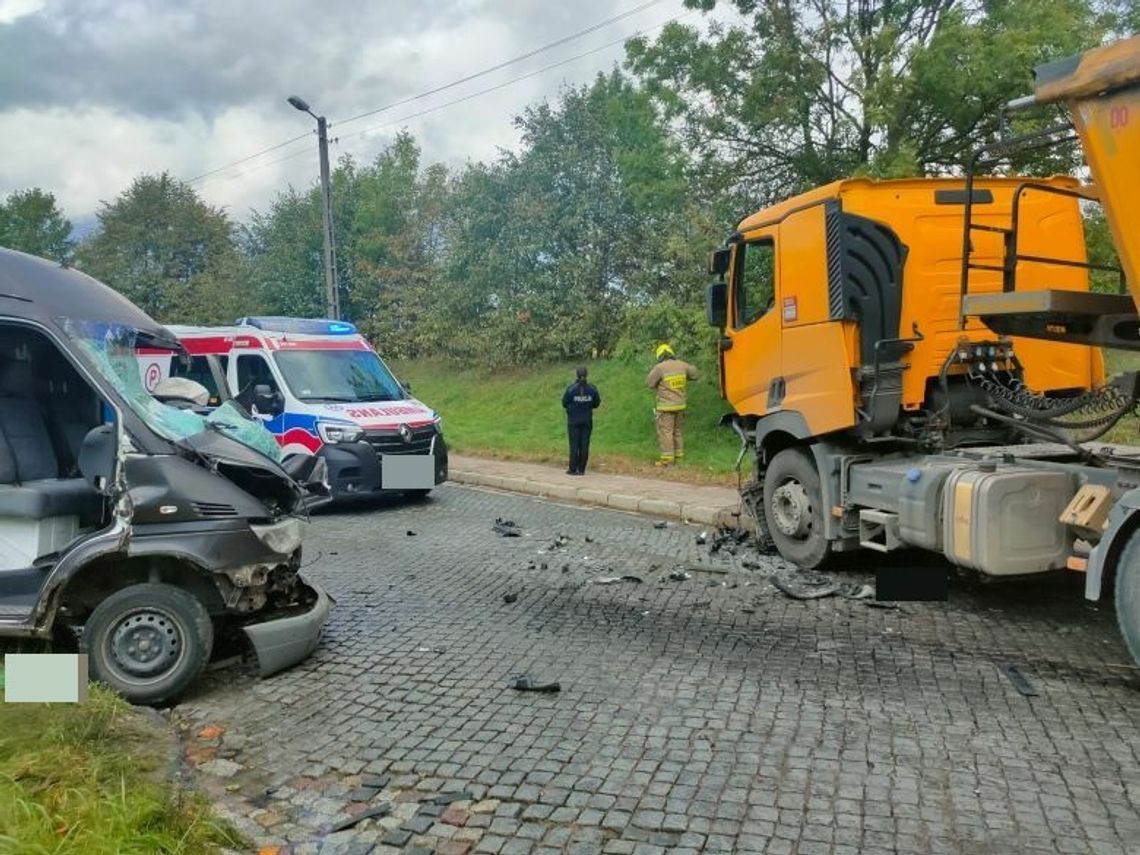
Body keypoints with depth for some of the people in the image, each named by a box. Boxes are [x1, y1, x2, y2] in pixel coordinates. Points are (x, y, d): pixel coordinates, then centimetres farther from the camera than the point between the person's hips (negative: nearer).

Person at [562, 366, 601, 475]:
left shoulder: (571, 388, -11)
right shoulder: (592, 388, -5)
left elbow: (564, 403, -3)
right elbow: (597, 403, 5)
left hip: (573, 420, -2)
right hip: (587, 420, 2)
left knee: (574, 444, 2)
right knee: (584, 444, 5)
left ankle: (573, 469, 4)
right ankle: (581, 469, 7)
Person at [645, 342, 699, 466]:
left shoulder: (659, 368, -16)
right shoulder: (682, 365, 0)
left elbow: (649, 383, -7)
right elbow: (696, 374, 14)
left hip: (666, 406, -6)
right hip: (680, 405, 6)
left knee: (665, 432, 0)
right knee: (678, 432, 16)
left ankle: (667, 459, -1)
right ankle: (679, 457, 21)